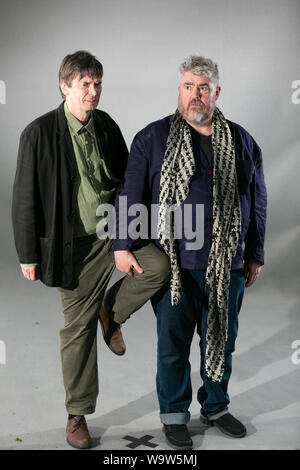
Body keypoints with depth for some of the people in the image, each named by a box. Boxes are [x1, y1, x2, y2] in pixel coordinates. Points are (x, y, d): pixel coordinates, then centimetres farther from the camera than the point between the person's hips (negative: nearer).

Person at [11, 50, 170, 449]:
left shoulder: (107, 125, 3)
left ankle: (112, 312, 10)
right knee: (78, 328, 5)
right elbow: (25, 199, -7)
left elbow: (126, 179, 11)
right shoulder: (39, 133, -11)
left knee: (158, 266, -21)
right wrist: (28, 255, -5)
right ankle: (78, 414, 25)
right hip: (76, 244, -4)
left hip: (116, 232, 4)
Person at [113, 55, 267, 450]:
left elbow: (257, 201, 11)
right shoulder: (153, 138, 0)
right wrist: (123, 246, -6)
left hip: (227, 265, 3)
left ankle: (216, 407, 36)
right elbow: (131, 195, -1)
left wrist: (255, 255, 11)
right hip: (173, 265, -2)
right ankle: (174, 414, 28)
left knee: (221, 340, 15)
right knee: (173, 342, 8)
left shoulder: (241, 141, 7)